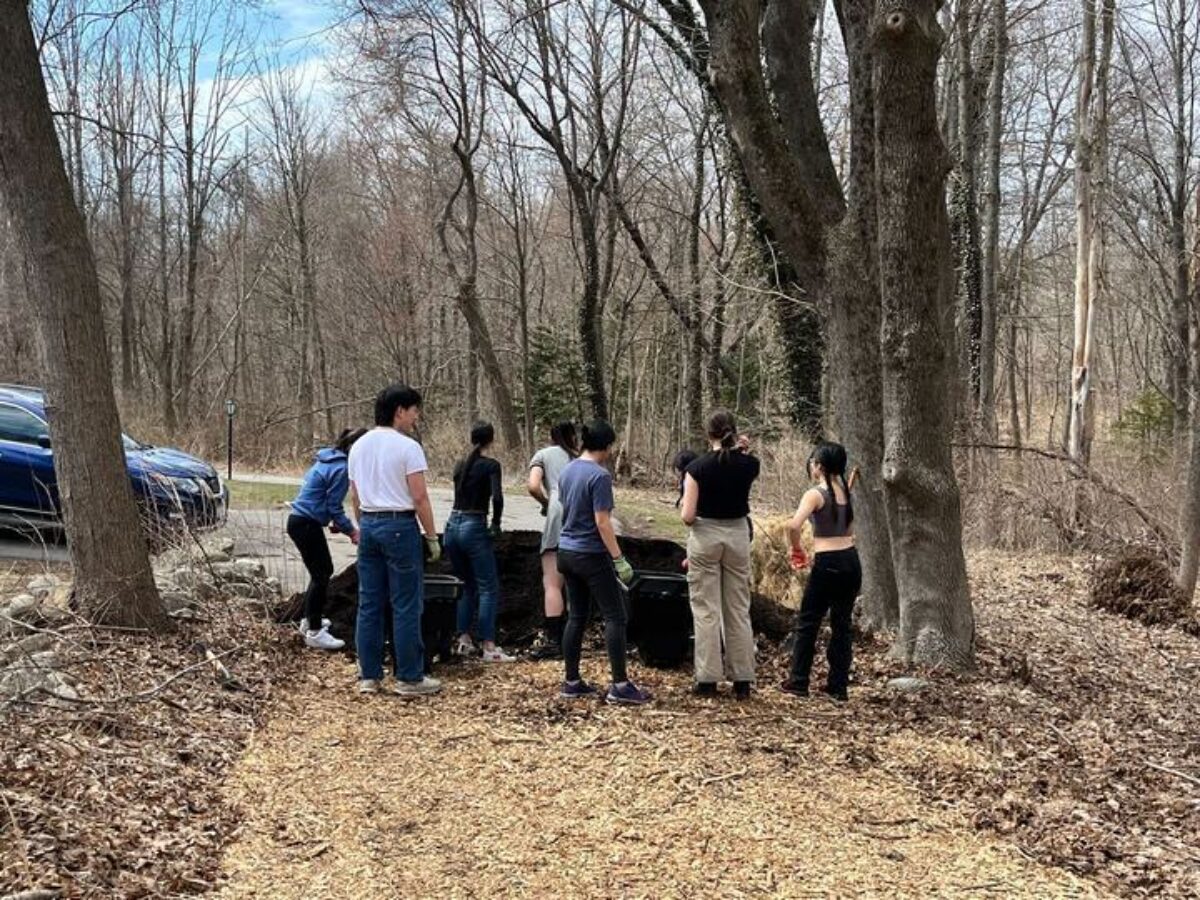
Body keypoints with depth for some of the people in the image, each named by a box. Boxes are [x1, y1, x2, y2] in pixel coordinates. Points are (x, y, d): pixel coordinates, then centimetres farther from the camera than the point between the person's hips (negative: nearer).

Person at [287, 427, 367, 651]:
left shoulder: (329, 459, 10)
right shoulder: (341, 468, -19)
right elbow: (334, 507, -16)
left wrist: (346, 527, 17)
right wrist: (351, 531, -5)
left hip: (300, 520, 10)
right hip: (307, 525, -10)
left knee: (324, 571, 20)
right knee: (321, 576, -3)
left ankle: (310, 620, 32)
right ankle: (314, 633, 3)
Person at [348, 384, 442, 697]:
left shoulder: (359, 446, 11)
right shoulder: (407, 447, -11)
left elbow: (354, 497, 15)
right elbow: (420, 498, -13)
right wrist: (432, 537, -6)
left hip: (369, 524, 7)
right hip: (400, 525, -7)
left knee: (369, 604, 10)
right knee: (406, 606, -2)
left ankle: (369, 676, 14)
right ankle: (410, 678, 2)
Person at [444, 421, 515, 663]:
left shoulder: (460, 464, 12)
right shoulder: (490, 465, -7)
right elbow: (497, 497, -20)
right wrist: (496, 524, -7)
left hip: (453, 527, 7)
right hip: (474, 528, -7)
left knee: (467, 587, 18)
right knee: (488, 589, -2)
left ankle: (464, 641, 16)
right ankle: (488, 647, -6)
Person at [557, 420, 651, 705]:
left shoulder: (567, 471, 8)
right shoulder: (599, 476, -17)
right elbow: (602, 523, -20)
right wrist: (619, 559, -17)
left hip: (566, 552, 8)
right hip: (592, 556, -8)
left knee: (576, 617, 13)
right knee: (615, 617, -4)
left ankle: (572, 682, 15)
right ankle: (620, 686, -6)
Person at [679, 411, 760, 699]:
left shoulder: (697, 468, -11)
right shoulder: (748, 465, -3)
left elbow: (688, 516, -13)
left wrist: (684, 514, 7)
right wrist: (743, 451, 10)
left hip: (705, 536, -3)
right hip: (738, 535, 3)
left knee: (706, 611, 3)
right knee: (739, 610, 9)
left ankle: (707, 680, 4)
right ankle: (743, 680, 12)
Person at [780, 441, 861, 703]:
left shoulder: (815, 494, -11)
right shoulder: (846, 492, 11)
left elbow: (794, 525, -26)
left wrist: (796, 547, -8)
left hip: (827, 565, -7)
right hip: (851, 561, 7)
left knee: (807, 623, 7)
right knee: (841, 625, 12)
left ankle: (798, 682, 14)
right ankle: (838, 686, 15)